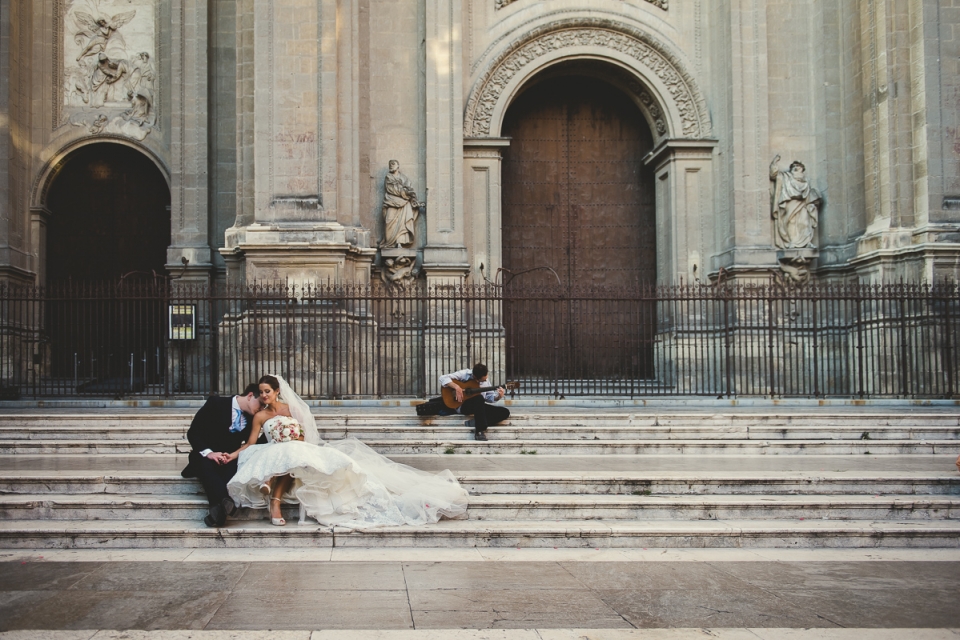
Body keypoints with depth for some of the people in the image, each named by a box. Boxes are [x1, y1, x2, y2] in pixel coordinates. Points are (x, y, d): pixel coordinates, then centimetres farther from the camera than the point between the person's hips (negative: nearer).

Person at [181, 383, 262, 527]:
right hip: (204, 457, -3)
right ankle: (226, 501, -58)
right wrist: (208, 453, -21)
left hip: (229, 461, 3)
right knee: (206, 466, -38)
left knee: (234, 467, -34)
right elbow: (193, 432, -8)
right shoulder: (216, 403, -3)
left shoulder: (250, 419, 11)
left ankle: (218, 507, -52)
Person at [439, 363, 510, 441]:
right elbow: (443, 378, -18)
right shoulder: (464, 374, -11)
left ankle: (479, 424, -19)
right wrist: (457, 387, -32)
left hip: (479, 406, 6)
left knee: (505, 412, -9)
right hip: (462, 405, -6)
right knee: (479, 398, -40)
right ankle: (480, 430, -35)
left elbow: (489, 396, 10)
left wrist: (498, 396, -12)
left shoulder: (485, 380, 5)